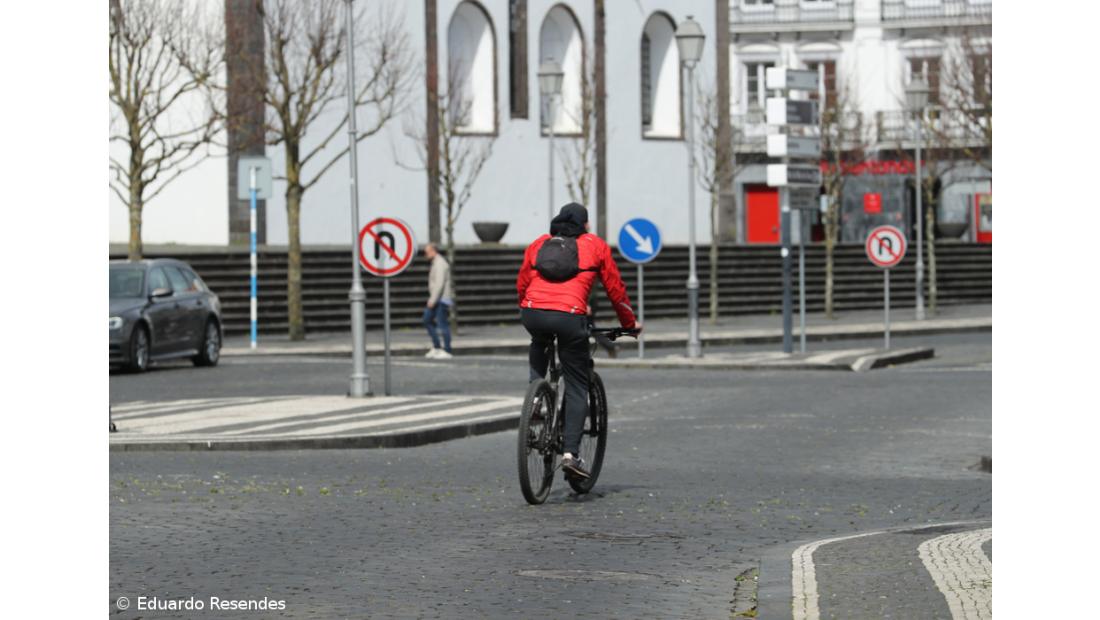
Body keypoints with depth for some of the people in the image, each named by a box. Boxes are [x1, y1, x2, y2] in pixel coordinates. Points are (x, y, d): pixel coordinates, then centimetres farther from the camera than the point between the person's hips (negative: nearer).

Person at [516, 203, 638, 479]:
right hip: (570, 317, -3)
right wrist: (630, 322, 34)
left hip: (532, 313, 3)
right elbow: (615, 288, 20)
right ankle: (571, 453, -1)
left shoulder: (538, 244, 23)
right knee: (577, 388, 7)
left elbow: (521, 284, 27)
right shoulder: (595, 246, 17)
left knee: (539, 345, 40)